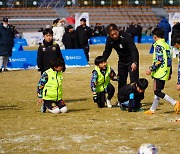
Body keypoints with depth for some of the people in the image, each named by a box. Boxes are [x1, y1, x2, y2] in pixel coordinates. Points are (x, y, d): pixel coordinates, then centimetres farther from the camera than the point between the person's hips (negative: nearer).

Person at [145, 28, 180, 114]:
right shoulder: (166, 45, 15)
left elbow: (159, 60, -21)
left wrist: (151, 69, -17)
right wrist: (170, 73, 21)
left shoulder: (158, 45, -12)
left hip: (159, 72, -10)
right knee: (158, 91, 13)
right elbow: (169, 60, 17)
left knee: (157, 91, -8)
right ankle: (152, 109, 18)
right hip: (165, 73, 10)